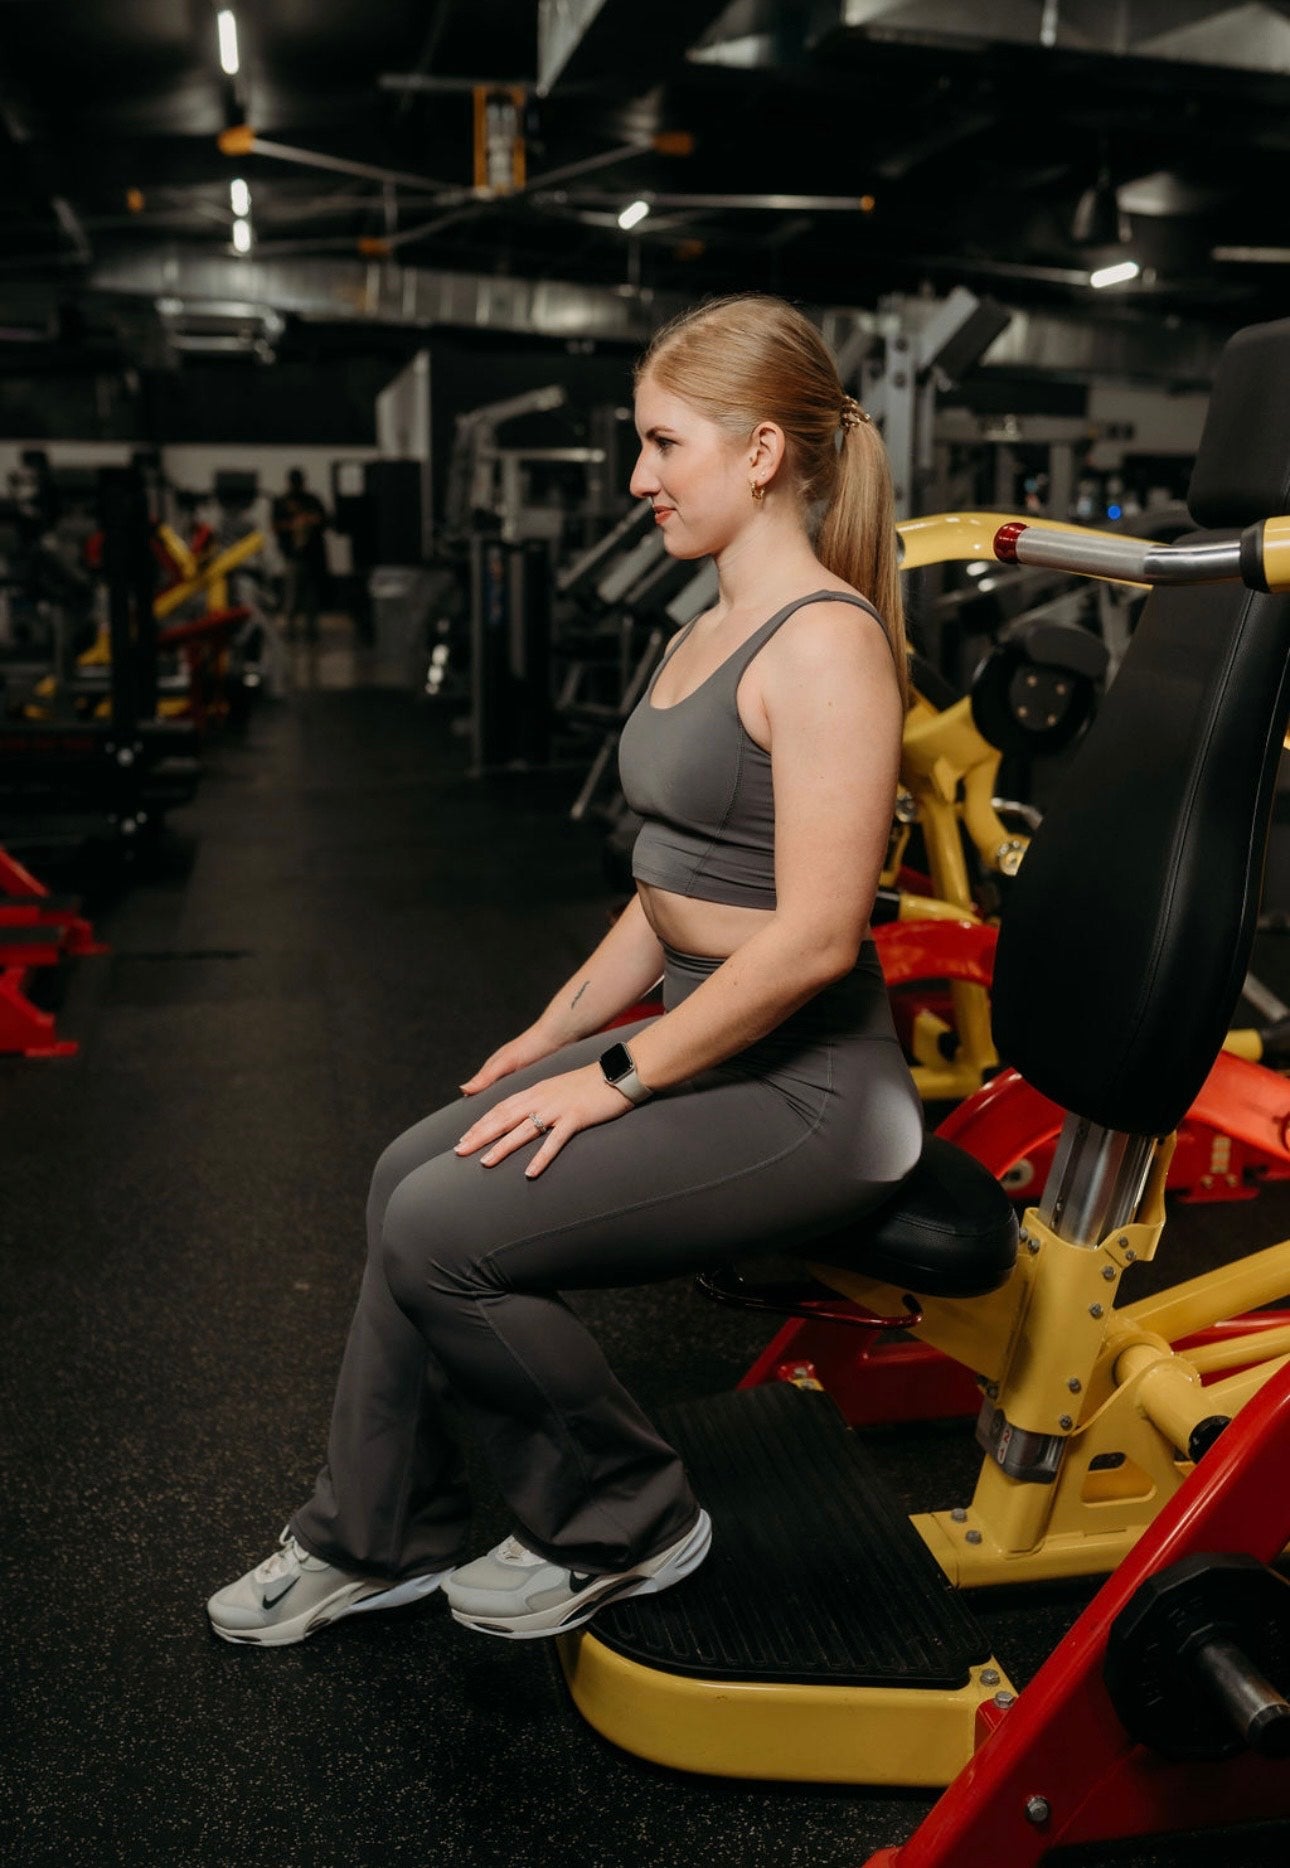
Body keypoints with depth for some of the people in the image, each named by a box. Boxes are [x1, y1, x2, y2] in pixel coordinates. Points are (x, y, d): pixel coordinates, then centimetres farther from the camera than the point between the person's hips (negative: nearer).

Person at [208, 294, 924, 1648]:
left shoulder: (824, 640, -18)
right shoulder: (710, 631, 13)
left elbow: (815, 937, -24)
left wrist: (614, 1078, -18)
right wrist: (556, 1033, 13)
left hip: (803, 1091, -9)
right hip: (696, 1040, 10)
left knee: (446, 1230, -15)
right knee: (411, 1174, 5)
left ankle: (625, 1530, 9)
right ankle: (380, 1536, 21)